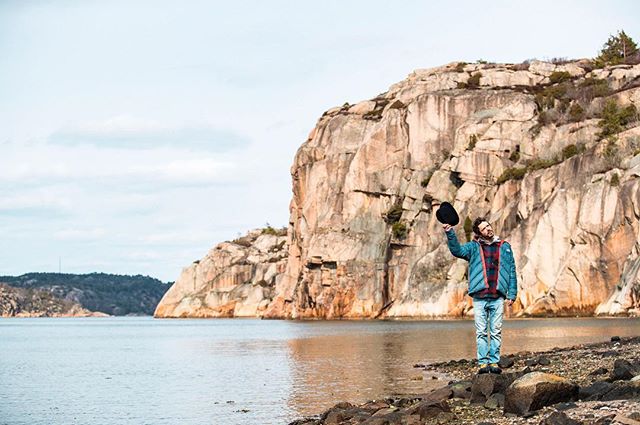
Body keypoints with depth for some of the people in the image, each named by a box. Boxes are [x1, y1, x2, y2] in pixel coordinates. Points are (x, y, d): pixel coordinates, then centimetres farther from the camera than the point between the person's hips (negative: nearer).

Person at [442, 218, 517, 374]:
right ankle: (483, 363, 2)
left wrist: (512, 294, 5)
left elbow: (512, 271, 13)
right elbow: (457, 250, -6)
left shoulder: (504, 247, 14)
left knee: (496, 332, 0)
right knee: (481, 332, 0)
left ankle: (494, 362, 4)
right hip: (479, 297, -1)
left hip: (497, 298, 1)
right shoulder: (474, 247, 11)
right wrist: (450, 233, -21)